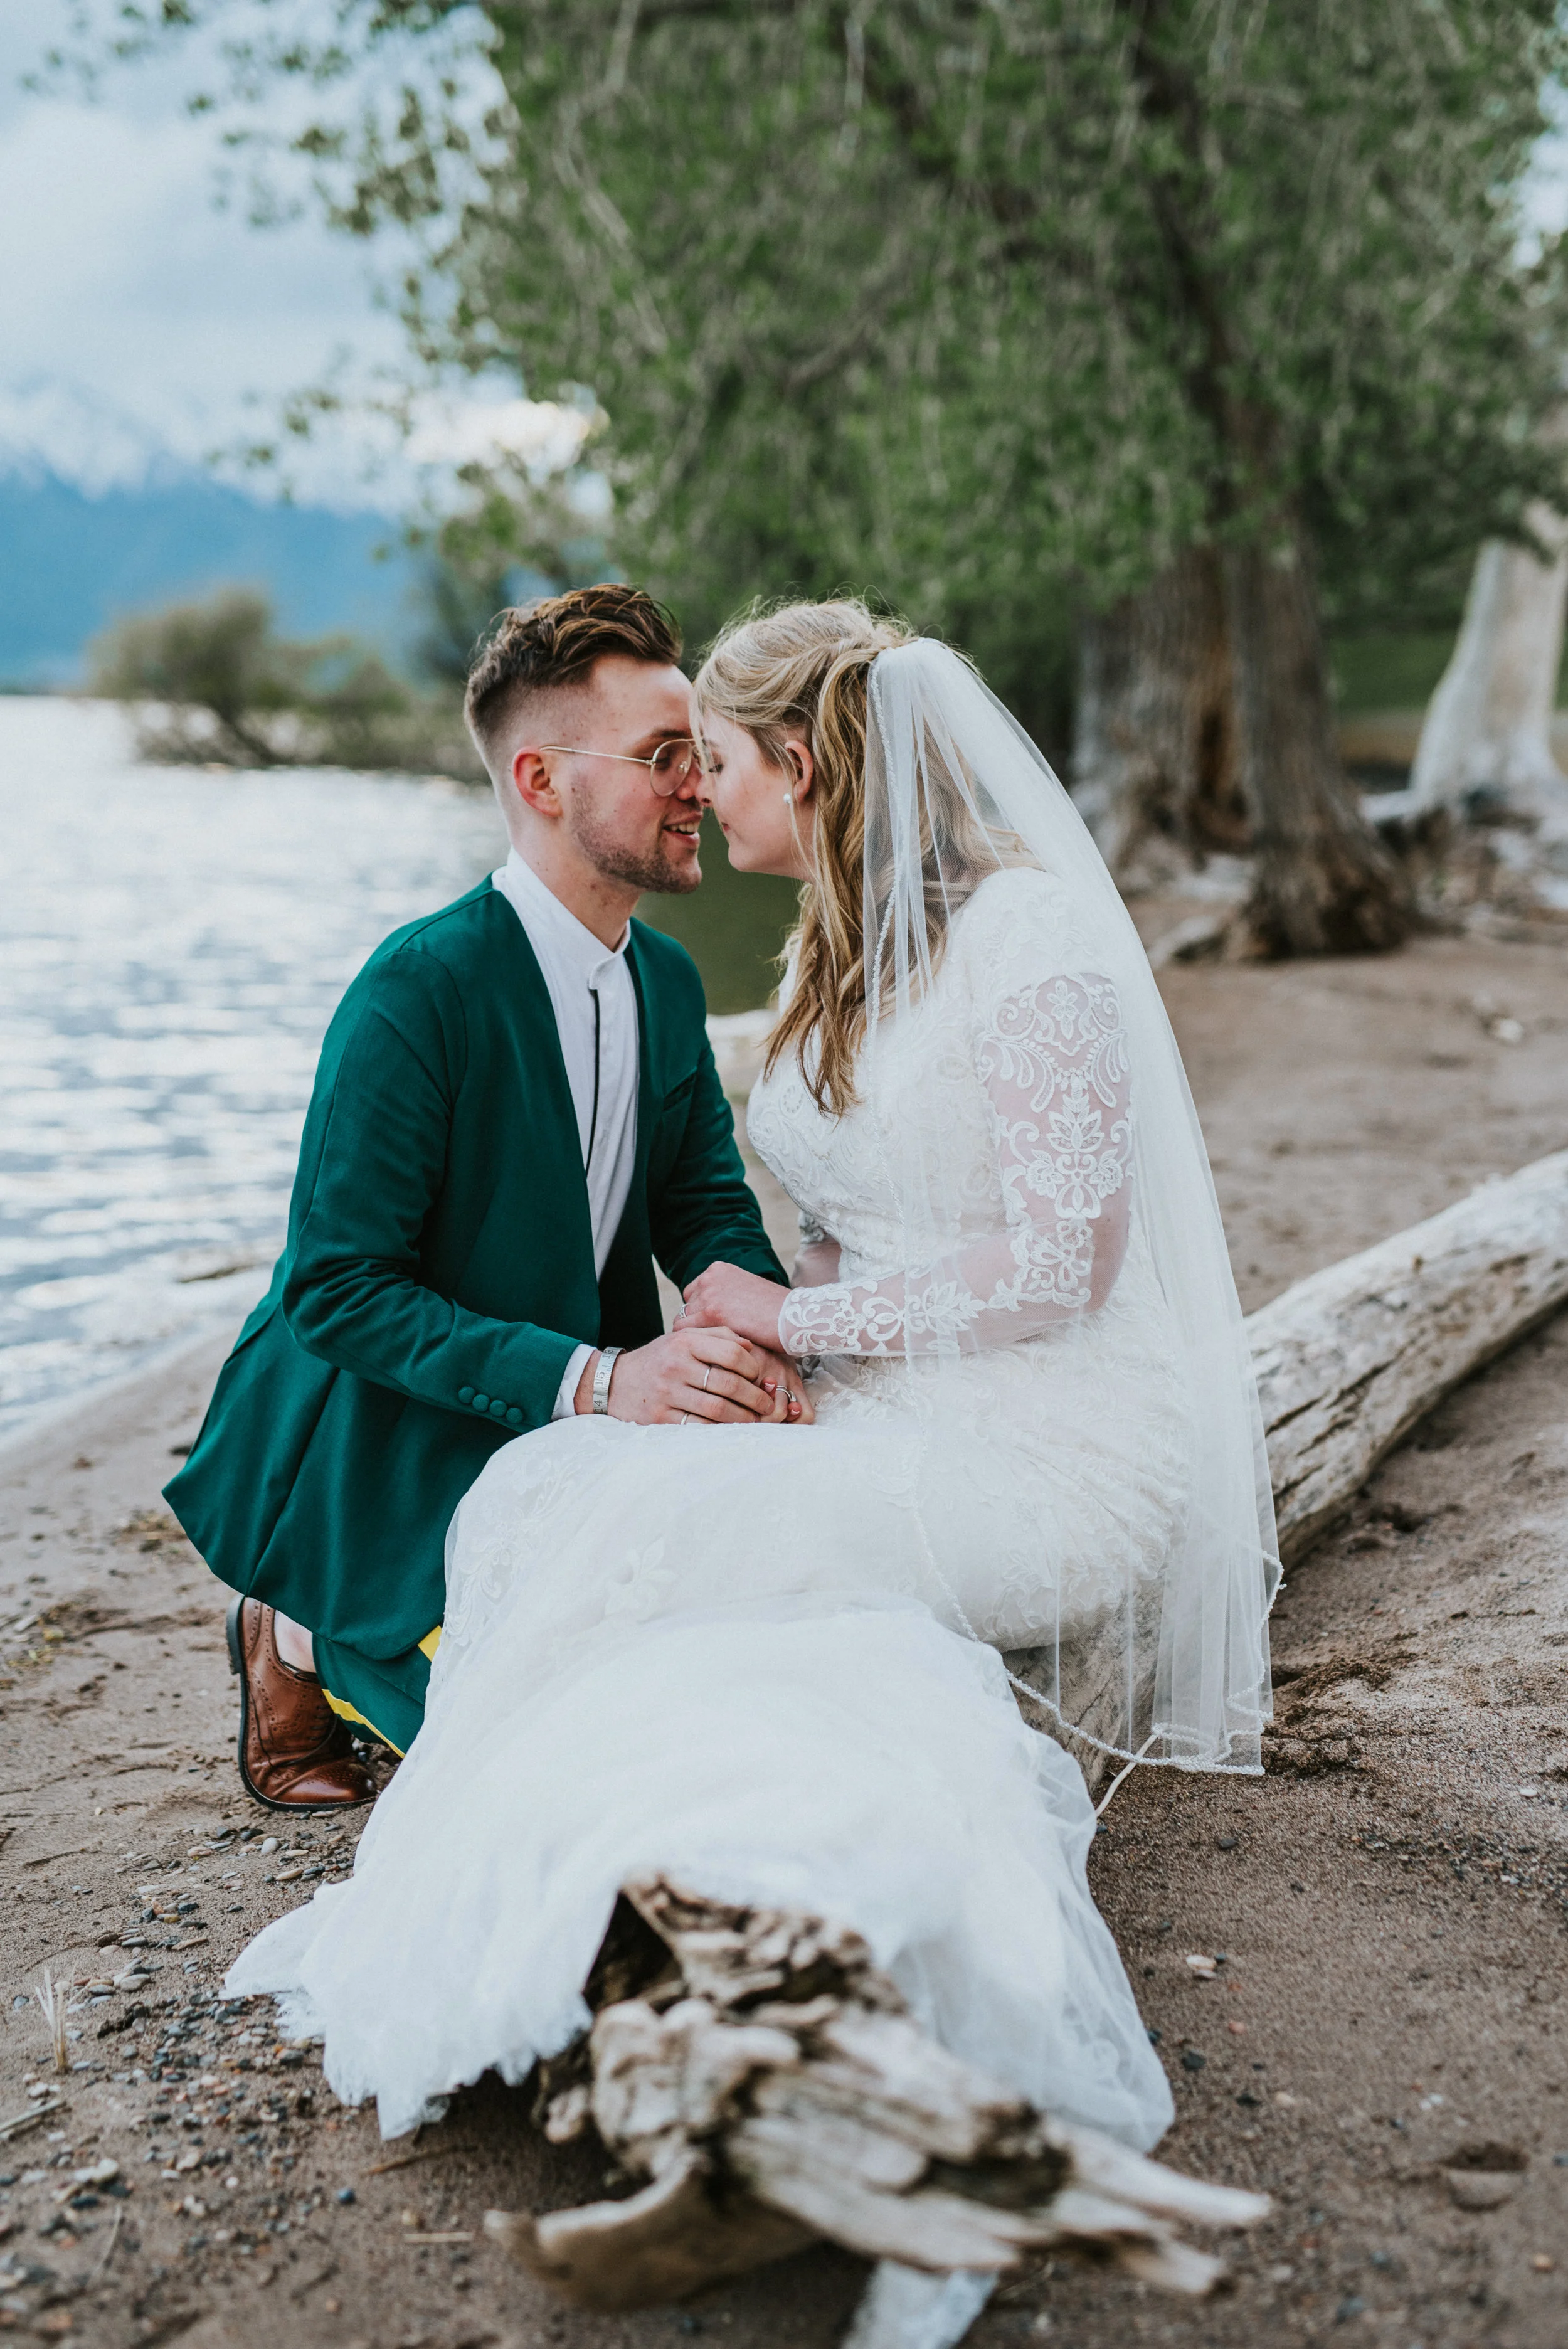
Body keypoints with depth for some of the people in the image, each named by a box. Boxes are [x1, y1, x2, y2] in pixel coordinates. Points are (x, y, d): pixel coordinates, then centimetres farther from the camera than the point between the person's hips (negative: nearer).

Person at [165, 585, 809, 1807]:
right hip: (369, 1452, -7)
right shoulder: (420, 987, -23)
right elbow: (335, 1289, -24)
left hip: (566, 1431, 8)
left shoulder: (669, 979, 3)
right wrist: (598, 1378, -32)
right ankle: (305, 1640, 6)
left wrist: (759, 1322, -20)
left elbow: (708, 1202, 4)